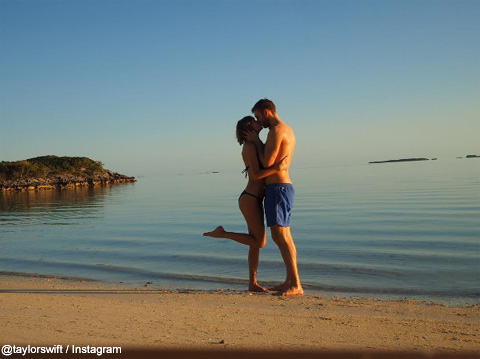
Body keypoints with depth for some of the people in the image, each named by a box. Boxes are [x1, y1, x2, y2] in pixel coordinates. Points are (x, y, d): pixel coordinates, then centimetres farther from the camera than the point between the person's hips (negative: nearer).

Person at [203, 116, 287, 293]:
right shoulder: (250, 146, -12)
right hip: (249, 200, -10)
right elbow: (256, 174, -20)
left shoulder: (254, 145, 17)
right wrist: (277, 168, -22)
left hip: (254, 199, 10)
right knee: (260, 242, -6)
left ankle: (253, 283, 14)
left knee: (256, 242, 9)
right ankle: (222, 233, 2)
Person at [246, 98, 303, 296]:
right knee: (283, 237, 13)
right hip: (285, 186, 11)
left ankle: (296, 285, -13)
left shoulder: (276, 131, -14)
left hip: (277, 189, -11)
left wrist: (256, 141, -5)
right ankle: (290, 281, 19)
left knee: (280, 236, -12)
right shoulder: (288, 130, 18)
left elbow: (267, 163, -17)